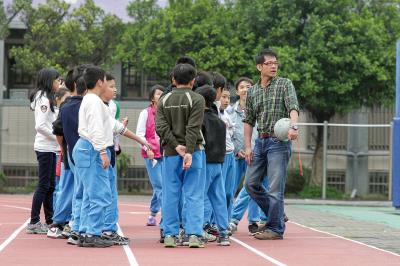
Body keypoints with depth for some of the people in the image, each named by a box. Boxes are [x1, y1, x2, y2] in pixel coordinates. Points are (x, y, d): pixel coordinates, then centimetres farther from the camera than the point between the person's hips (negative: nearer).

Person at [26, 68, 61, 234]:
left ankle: (49, 221, 15)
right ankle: (34, 223, -5)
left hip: (50, 147, 9)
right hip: (45, 147, -9)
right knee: (44, 185, -7)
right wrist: (57, 137, -14)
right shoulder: (44, 100, -14)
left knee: (50, 185, 11)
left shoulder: (46, 99, 16)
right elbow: (40, 126, -21)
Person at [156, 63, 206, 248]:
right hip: (192, 152, -3)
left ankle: (170, 235, 6)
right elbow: (193, 128, -13)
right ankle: (194, 235, -7)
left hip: (170, 154, 3)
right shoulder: (196, 99, -4)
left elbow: (160, 126, -3)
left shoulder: (164, 100, 7)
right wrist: (189, 152, -17)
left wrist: (176, 146, -8)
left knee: (170, 195, 7)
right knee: (194, 195, -1)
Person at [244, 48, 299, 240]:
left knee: (275, 187, -8)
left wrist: (293, 126, -36)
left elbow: (293, 107, -16)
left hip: (279, 140, -6)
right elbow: (248, 120, 15)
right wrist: (247, 146, 5)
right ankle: (276, 215, 22)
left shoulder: (285, 84, -1)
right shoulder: (252, 91, 14)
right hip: (260, 141, 6)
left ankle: (276, 228, 0)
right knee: (251, 184, 7)